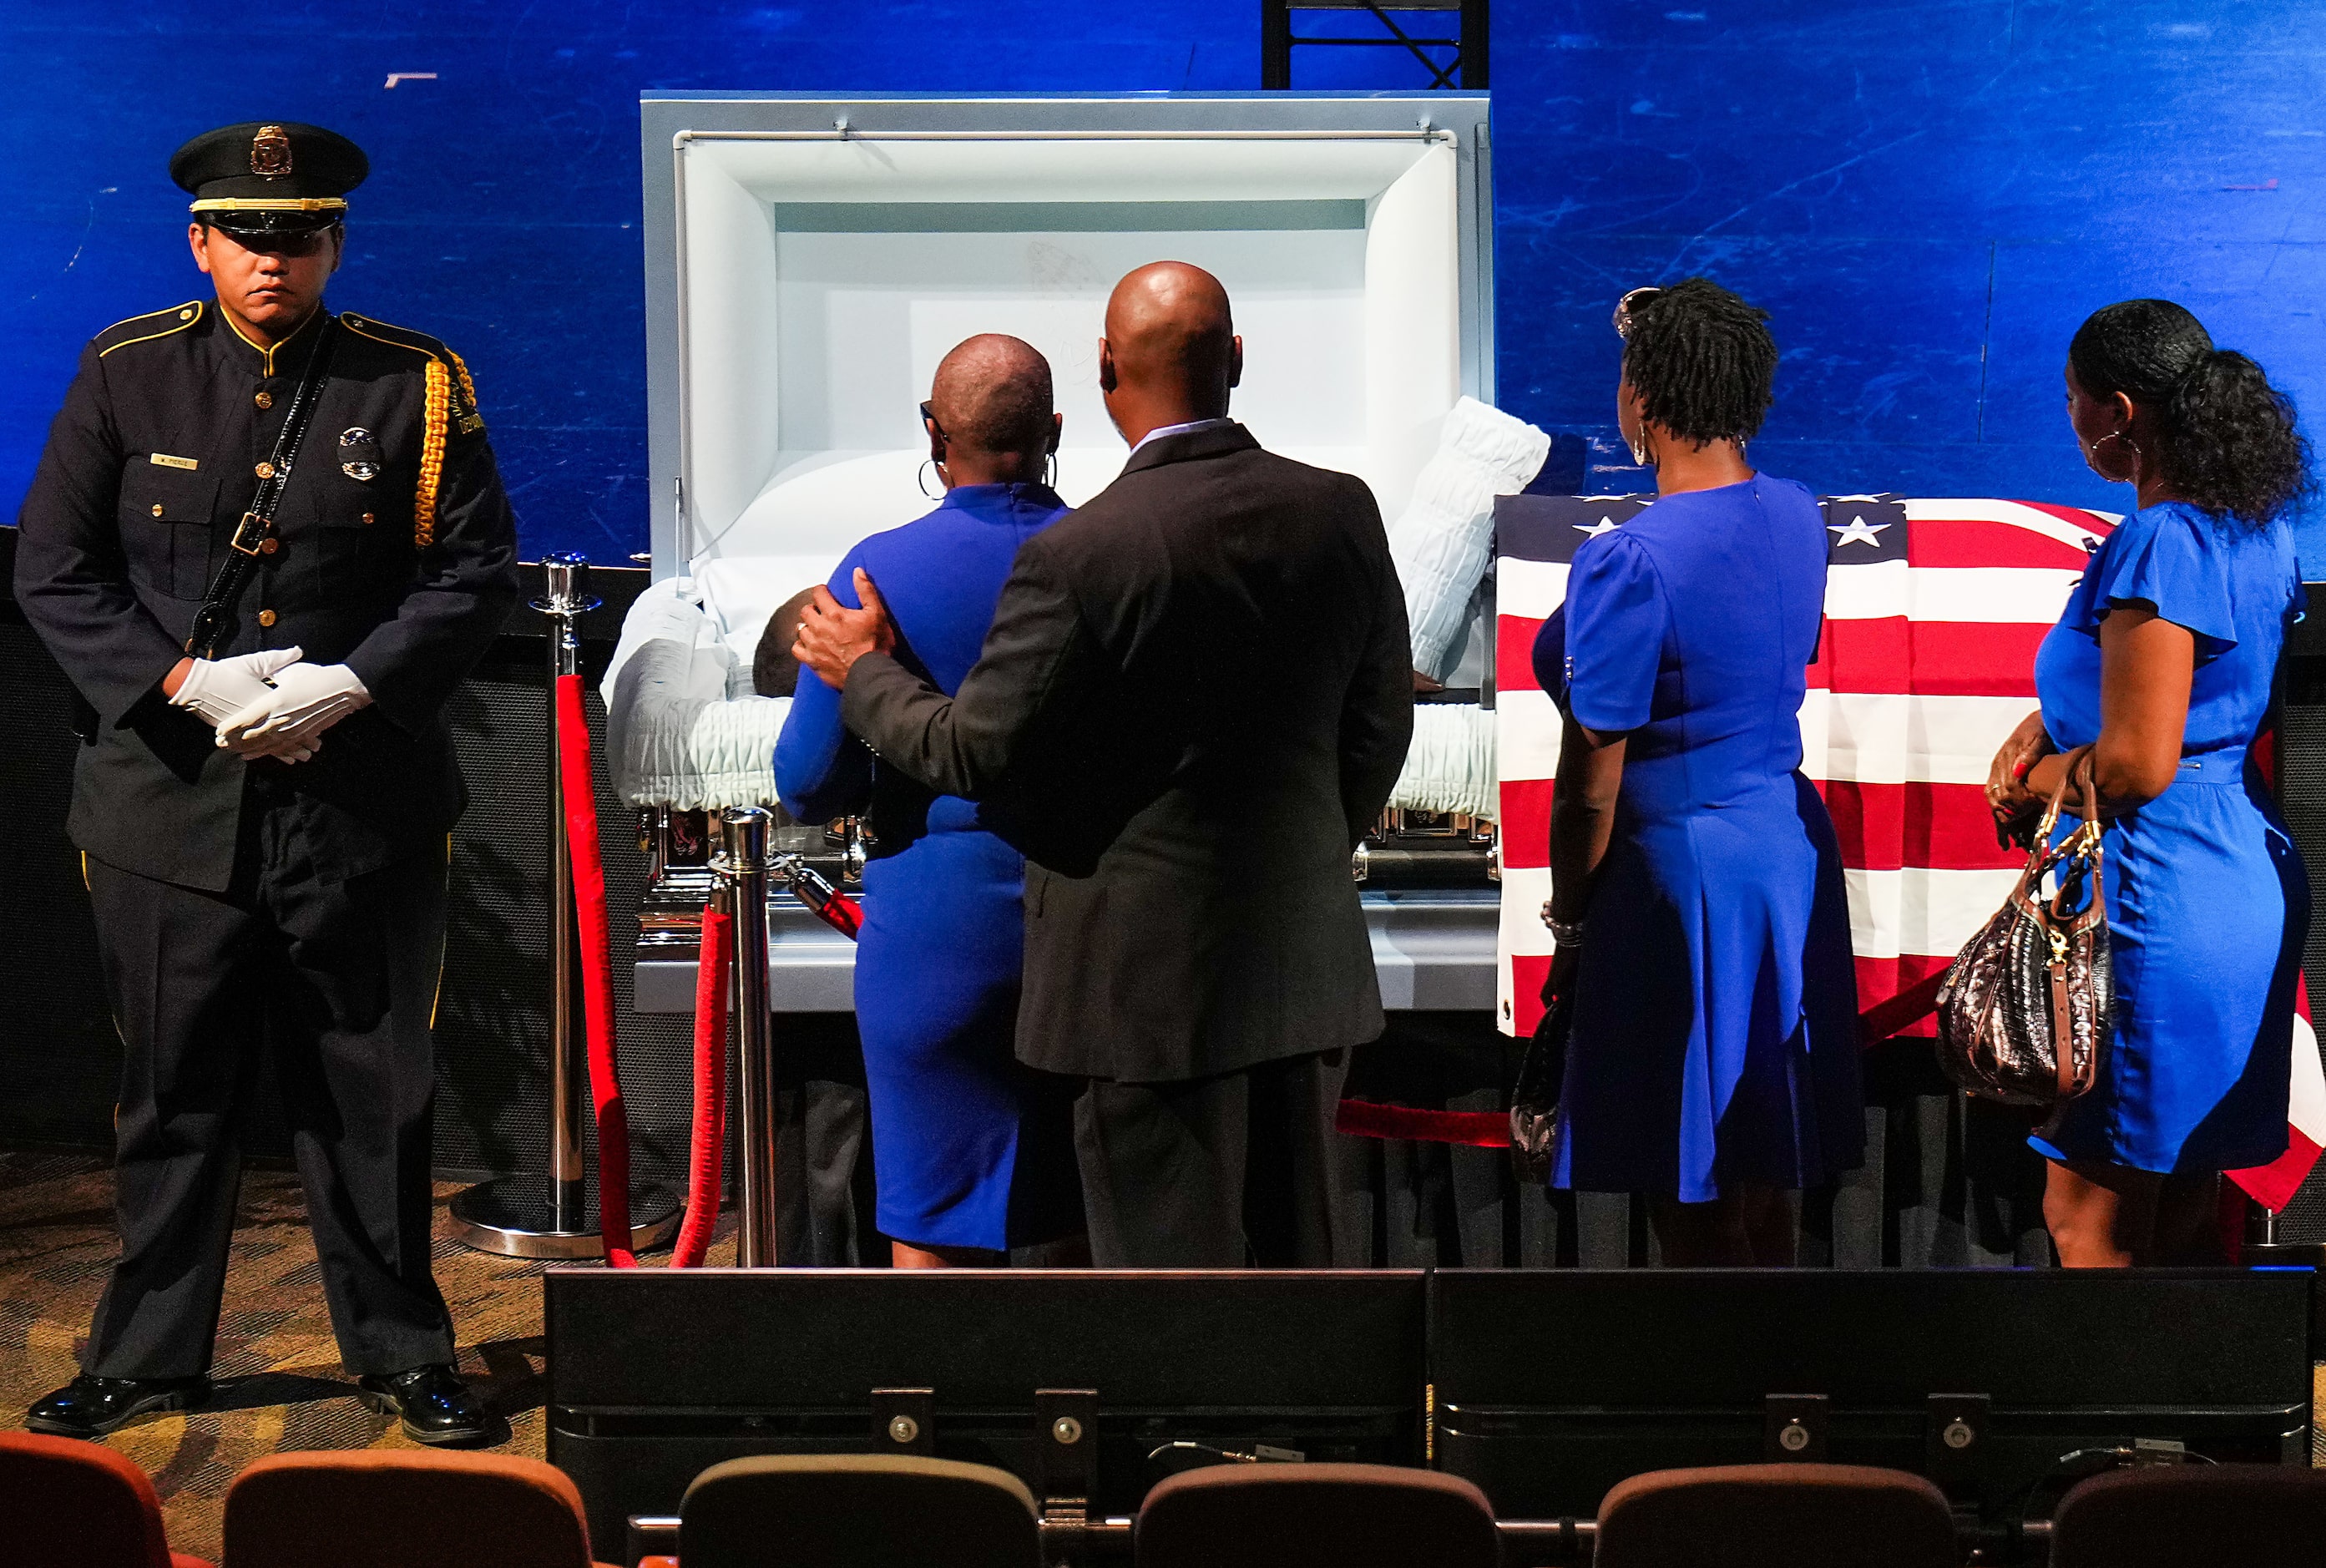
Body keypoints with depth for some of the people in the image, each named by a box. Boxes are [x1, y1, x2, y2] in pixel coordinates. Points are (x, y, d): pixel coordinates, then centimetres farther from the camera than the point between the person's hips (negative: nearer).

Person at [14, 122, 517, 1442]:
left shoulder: (417, 385, 0)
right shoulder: (127, 375, 2)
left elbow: (479, 571, -1)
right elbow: (55, 570, 3)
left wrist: (351, 686, -13)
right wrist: (184, 681, -11)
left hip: (363, 801, -1)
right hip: (171, 795, 1)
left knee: (373, 1090, 8)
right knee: (173, 1091, 10)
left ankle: (403, 1354, 22)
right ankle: (148, 1358, 24)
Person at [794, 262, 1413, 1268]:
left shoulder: (1080, 554, -19)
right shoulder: (1342, 511, -2)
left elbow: (975, 752, -11)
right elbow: (1381, 723, 7)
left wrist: (863, 671, 7)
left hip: (1151, 978, -5)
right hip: (1310, 958, 6)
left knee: (1175, 1258, 5)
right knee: (1305, 1250, 17)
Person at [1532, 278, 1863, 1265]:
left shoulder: (1629, 564, -22)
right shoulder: (1798, 518, 0)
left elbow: (1592, 784, -17)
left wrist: (1568, 925, -5)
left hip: (1681, 876, -8)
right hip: (1791, 846, 8)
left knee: (1690, 1199, 4)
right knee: (1760, 1183, 19)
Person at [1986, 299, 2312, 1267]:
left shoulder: (2161, 545, -20)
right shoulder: (2256, 530, 9)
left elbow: (2137, 763, -23)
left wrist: (2039, 784, -4)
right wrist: (2044, 727, 7)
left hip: (2157, 894, -10)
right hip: (2249, 886, 10)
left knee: (2088, 1216, 1)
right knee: (2184, 1213, 18)